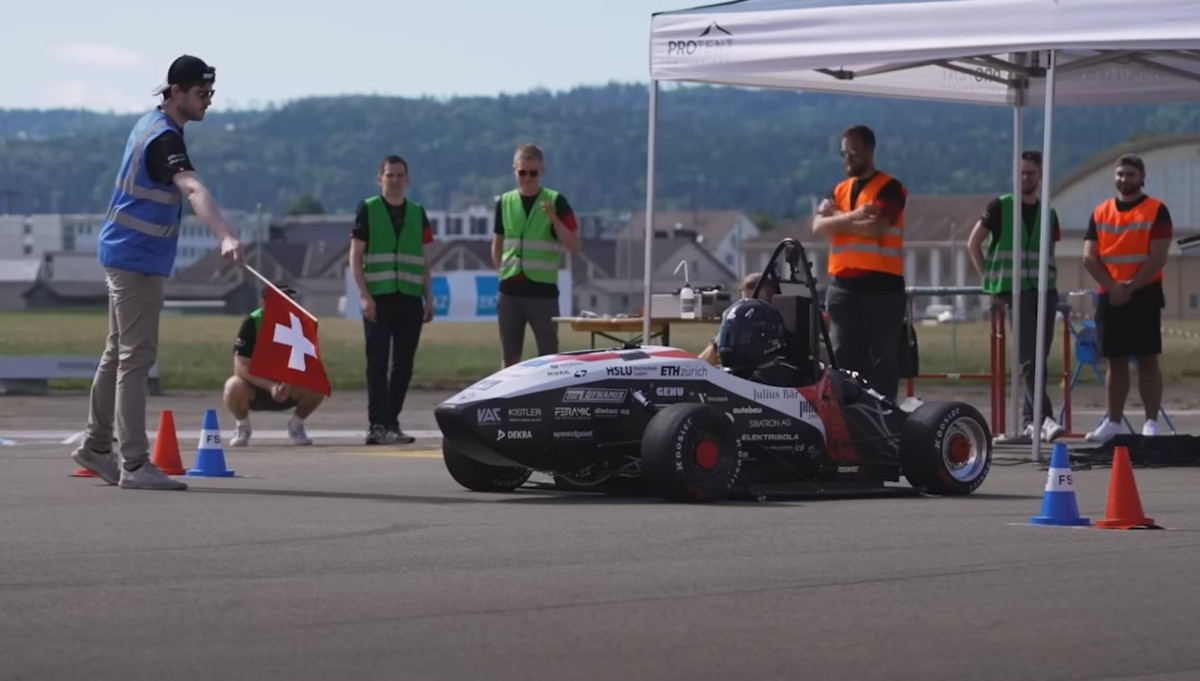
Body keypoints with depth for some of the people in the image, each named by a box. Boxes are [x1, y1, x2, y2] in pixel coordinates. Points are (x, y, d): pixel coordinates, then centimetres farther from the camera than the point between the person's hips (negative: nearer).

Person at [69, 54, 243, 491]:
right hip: (138, 259, -10)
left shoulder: (151, 124, 9)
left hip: (126, 255, 10)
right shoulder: (164, 139, -22)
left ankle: (96, 446, 27)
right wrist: (225, 237, -54)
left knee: (119, 353, 17)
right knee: (137, 357, -11)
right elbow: (194, 190, -40)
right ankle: (134, 465, -12)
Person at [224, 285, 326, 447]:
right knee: (235, 387, -35)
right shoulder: (252, 323, -20)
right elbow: (241, 367, -25)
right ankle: (242, 426, -2)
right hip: (256, 386, -2)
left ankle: (296, 424, 3)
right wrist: (271, 387, -38)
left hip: (287, 390, 2)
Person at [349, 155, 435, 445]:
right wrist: (364, 295, -10)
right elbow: (355, 256, -1)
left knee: (403, 364, 5)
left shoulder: (417, 213, 14)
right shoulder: (368, 210, 2)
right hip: (378, 299, -4)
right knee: (377, 362, -6)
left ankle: (391, 422, 13)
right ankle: (376, 425, -8)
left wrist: (428, 298, 11)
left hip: (410, 299, 4)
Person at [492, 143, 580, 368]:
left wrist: (554, 219, -21)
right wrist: (501, 272, 11)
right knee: (509, 357, 7)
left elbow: (573, 246, -8)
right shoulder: (504, 202, 7)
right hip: (509, 290, 3)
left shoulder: (555, 201, -3)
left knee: (548, 356, 0)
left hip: (543, 290, -3)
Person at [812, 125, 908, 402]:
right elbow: (819, 226, 2)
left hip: (882, 285, -5)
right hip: (843, 285, 5)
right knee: (844, 357, 3)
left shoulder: (889, 189, -1)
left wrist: (838, 219, -3)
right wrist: (854, 216, -10)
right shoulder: (838, 190, 16)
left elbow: (875, 228, -15)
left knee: (882, 357, -3)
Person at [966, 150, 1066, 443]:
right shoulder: (1000, 207, 3)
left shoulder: (1048, 213, 15)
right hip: (1015, 291, -5)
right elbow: (973, 244, 6)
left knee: (1039, 357, 4)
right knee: (1029, 358, -14)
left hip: (1044, 291, 5)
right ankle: (1045, 419, -24)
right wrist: (988, 279, 0)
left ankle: (1028, 419, 12)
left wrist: (1051, 281, 8)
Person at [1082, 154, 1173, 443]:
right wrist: (1112, 287, -9)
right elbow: (1089, 258, 5)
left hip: (1144, 295, -4)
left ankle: (1151, 423, -6)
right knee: (1115, 361, 8)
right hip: (1109, 296, 4)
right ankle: (1113, 422, 13)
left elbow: (1158, 257, -10)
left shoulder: (1156, 211, -1)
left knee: (1147, 360, -6)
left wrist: (1130, 287, -15)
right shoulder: (1100, 212, 11)